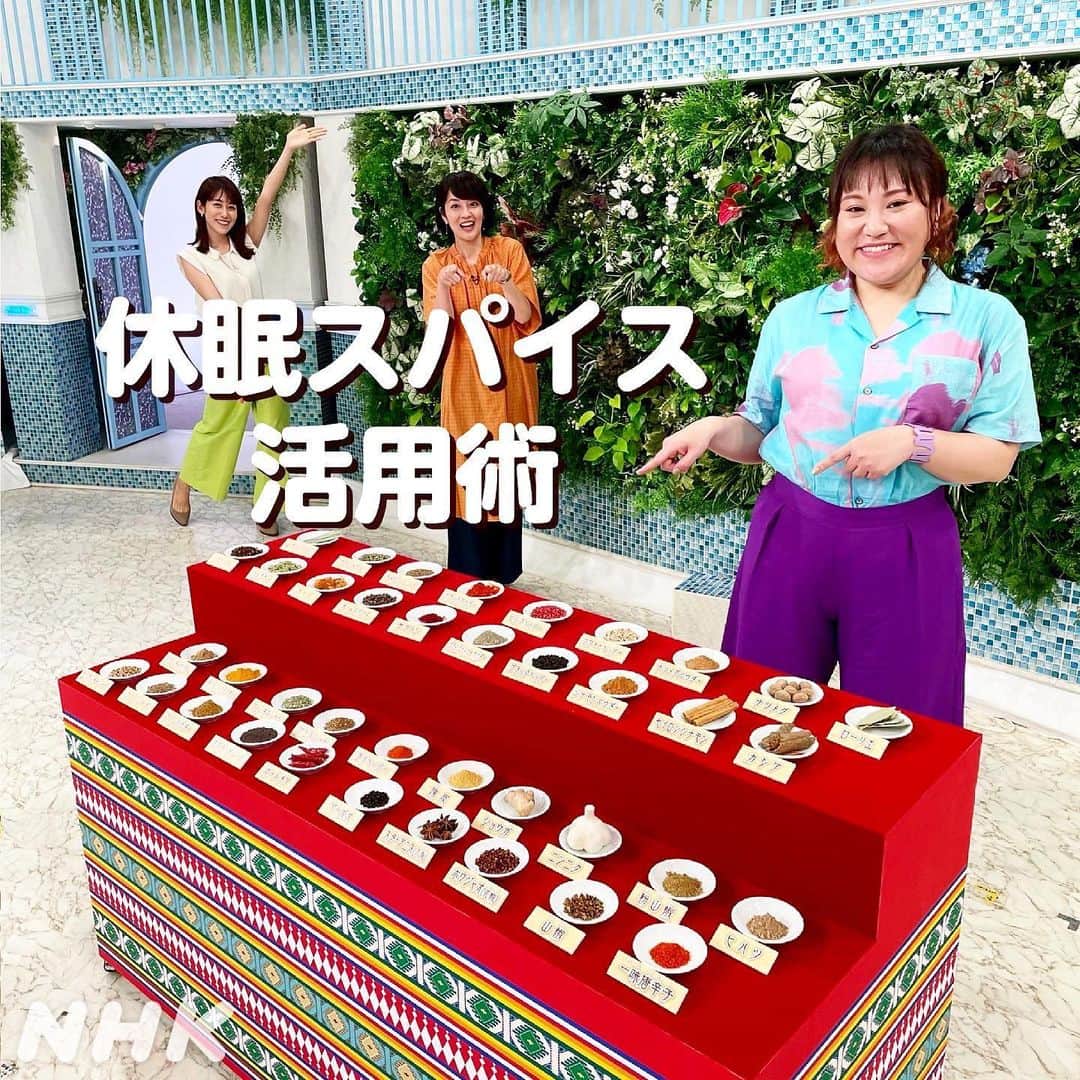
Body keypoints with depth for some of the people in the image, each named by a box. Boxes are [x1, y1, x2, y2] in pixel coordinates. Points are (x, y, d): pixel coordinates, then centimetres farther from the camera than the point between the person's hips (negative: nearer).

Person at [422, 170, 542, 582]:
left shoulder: (510, 249, 0)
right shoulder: (435, 264, 3)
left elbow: (528, 319, -7)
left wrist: (506, 282, -24)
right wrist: (443, 287, -23)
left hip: (509, 380, 0)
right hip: (464, 384, 0)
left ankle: (504, 576, 20)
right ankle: (470, 580, 12)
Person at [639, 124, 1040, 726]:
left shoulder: (987, 320, -2)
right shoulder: (792, 318, 5)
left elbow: (997, 456, -4)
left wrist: (911, 442, -20)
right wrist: (713, 430, -8)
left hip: (906, 552, -1)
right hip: (790, 535, 2)